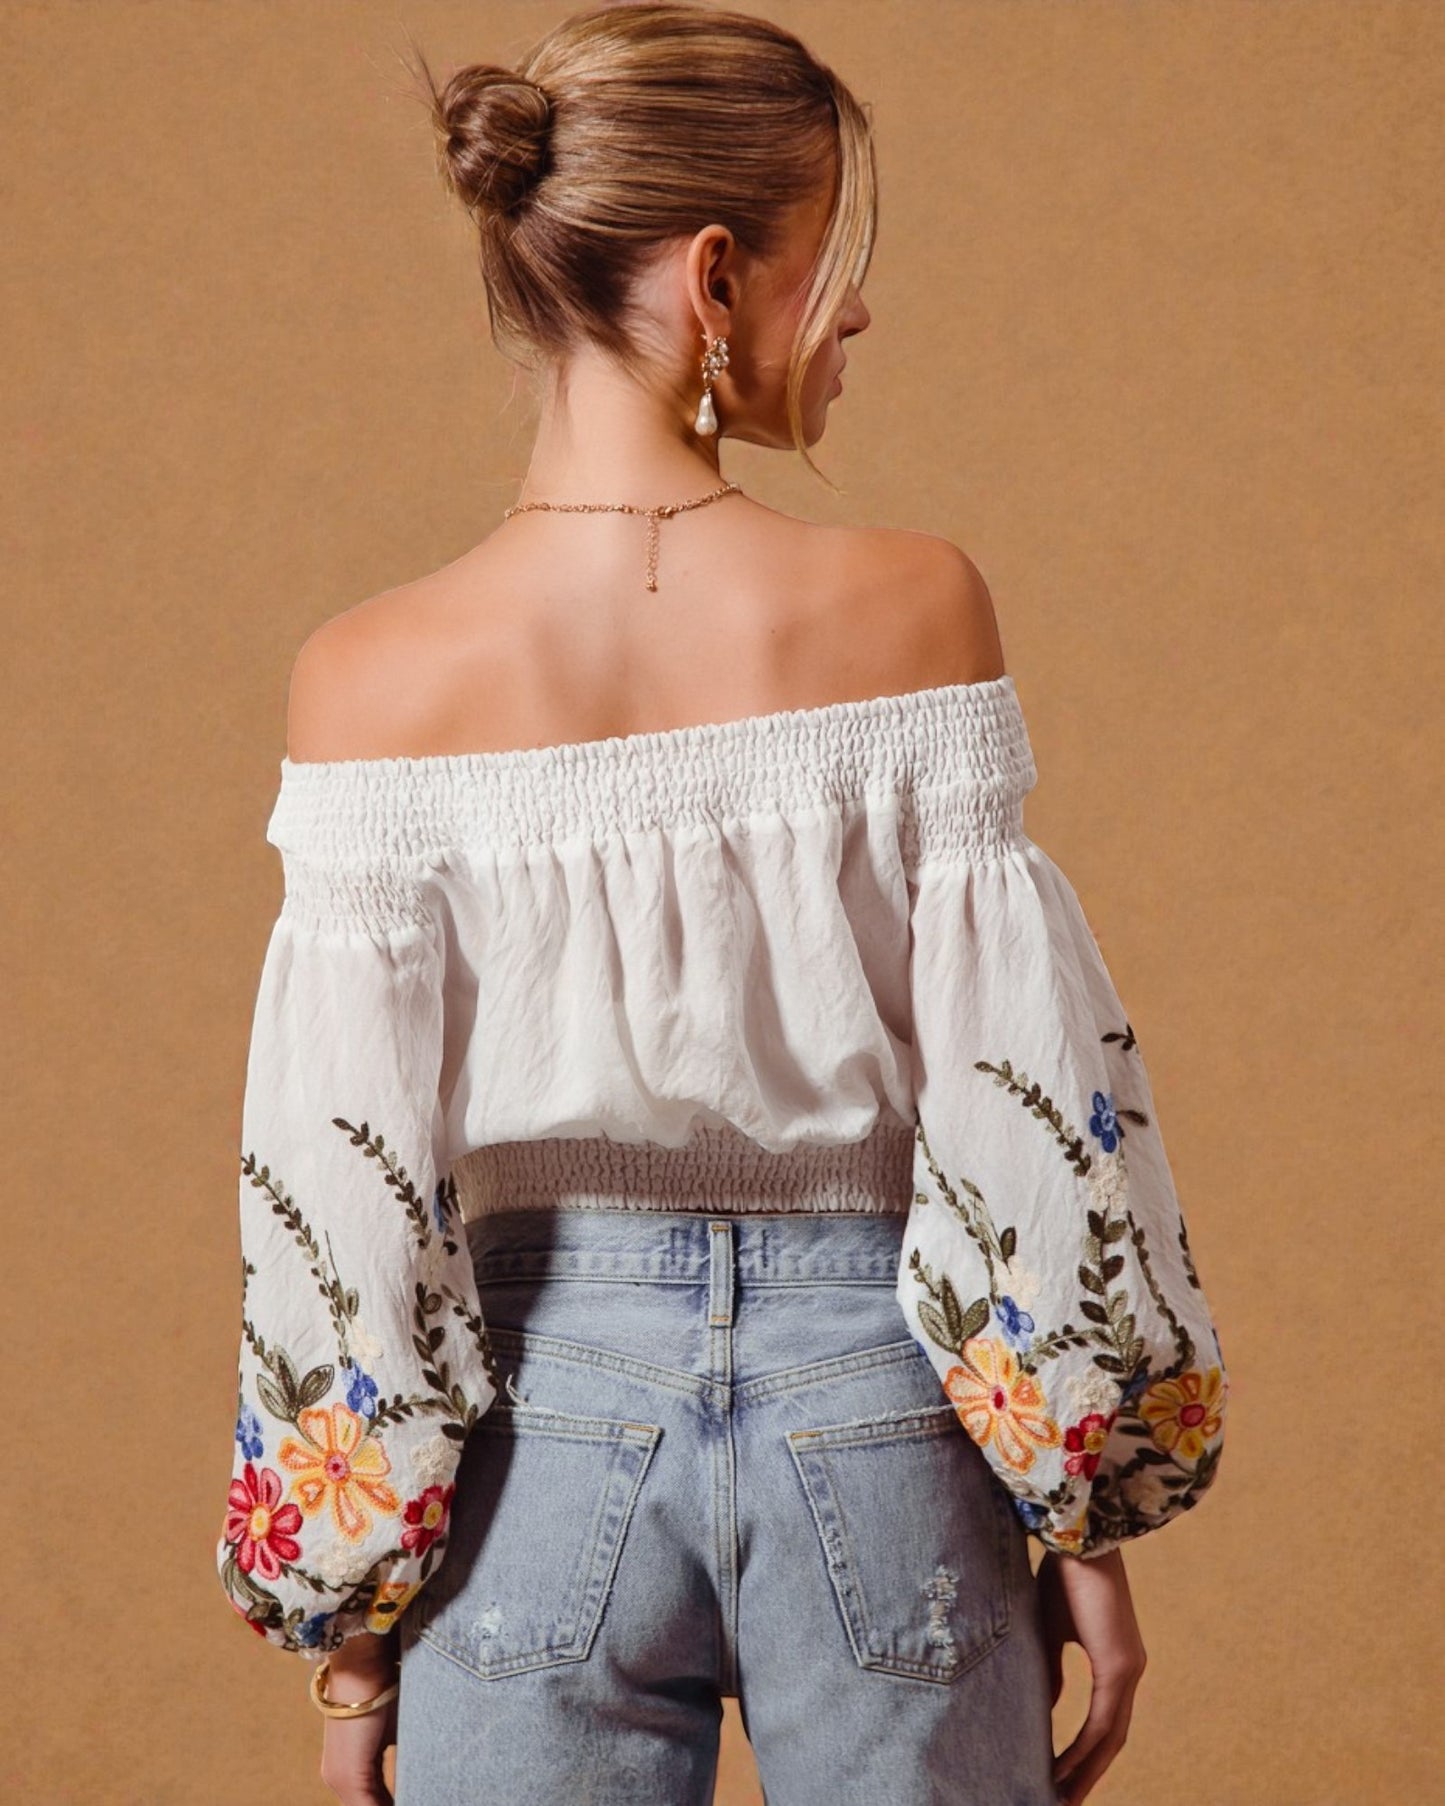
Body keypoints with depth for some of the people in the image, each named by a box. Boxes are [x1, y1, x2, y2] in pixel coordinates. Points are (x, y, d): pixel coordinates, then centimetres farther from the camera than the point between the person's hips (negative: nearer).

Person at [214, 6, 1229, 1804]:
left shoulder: (377, 676, -8)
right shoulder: (908, 607, -10)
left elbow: (341, 1185, -6)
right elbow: (1025, 1100, -8)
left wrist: (349, 1626, 5)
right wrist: (1092, 1525, 4)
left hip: (547, 1409, 1)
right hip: (874, 1403, 0)